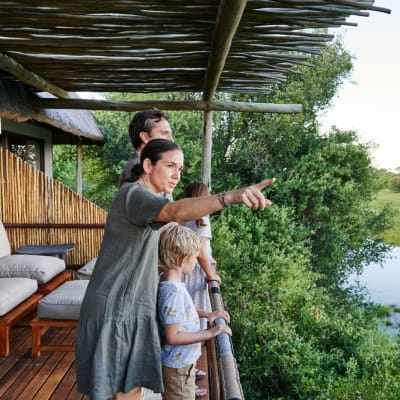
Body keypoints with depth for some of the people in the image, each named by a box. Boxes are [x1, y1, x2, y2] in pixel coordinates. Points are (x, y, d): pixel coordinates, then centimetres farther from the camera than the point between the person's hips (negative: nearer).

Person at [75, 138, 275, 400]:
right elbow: (177, 211, -39)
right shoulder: (133, 194, -17)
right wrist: (230, 197, -53)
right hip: (114, 309, -9)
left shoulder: (149, 198, 15)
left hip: (134, 308, 9)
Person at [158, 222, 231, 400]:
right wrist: (209, 333, -25)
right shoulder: (173, 291, -32)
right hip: (178, 363, -8)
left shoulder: (168, 279, -3)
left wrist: (206, 314, 3)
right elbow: (173, 336, -30)